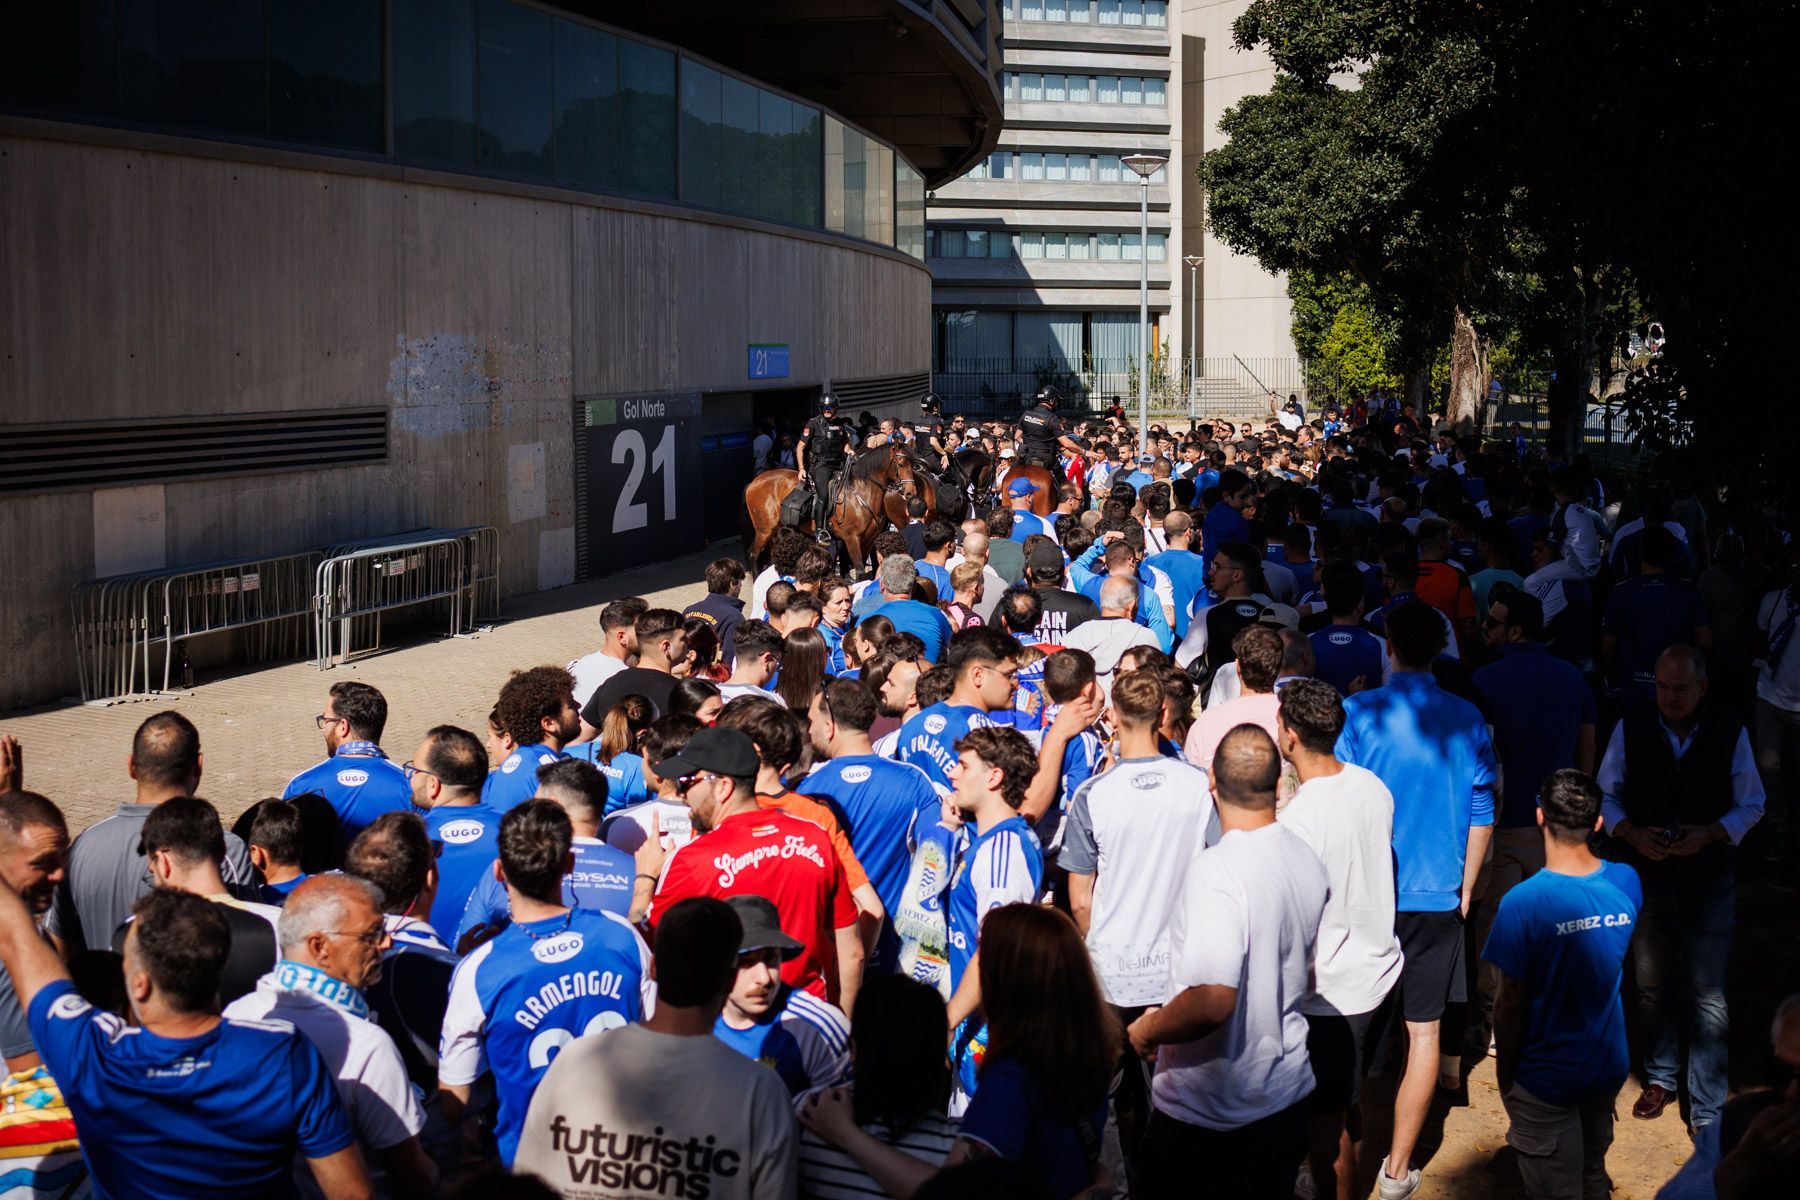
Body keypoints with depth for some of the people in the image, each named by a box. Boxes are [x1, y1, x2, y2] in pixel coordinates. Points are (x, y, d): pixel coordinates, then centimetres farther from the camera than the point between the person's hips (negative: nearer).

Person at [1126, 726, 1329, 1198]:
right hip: (1286, 1094, 7)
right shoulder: (1310, 863, 0)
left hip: (1207, 1109, -7)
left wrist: (1146, 1030, -15)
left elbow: (1211, 1002, -32)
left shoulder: (1215, 868, -26)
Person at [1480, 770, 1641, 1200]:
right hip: (1610, 1064, 5)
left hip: (1547, 1078, -5)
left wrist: (1505, 1079, -5)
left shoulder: (1523, 903, -25)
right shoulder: (1627, 882, -10)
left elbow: (1510, 1005, -18)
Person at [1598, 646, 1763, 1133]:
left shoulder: (1731, 735, -7)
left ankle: (1708, 1113, 8)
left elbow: (1751, 805, 2)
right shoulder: (1630, 730, -4)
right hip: (1645, 878, 2)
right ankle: (1660, 1078, 38)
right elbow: (1606, 796, 5)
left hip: (1710, 886, -2)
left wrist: (1708, 834, -16)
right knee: (1652, 989, 16)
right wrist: (1632, 834, -13)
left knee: (1709, 1001, -2)